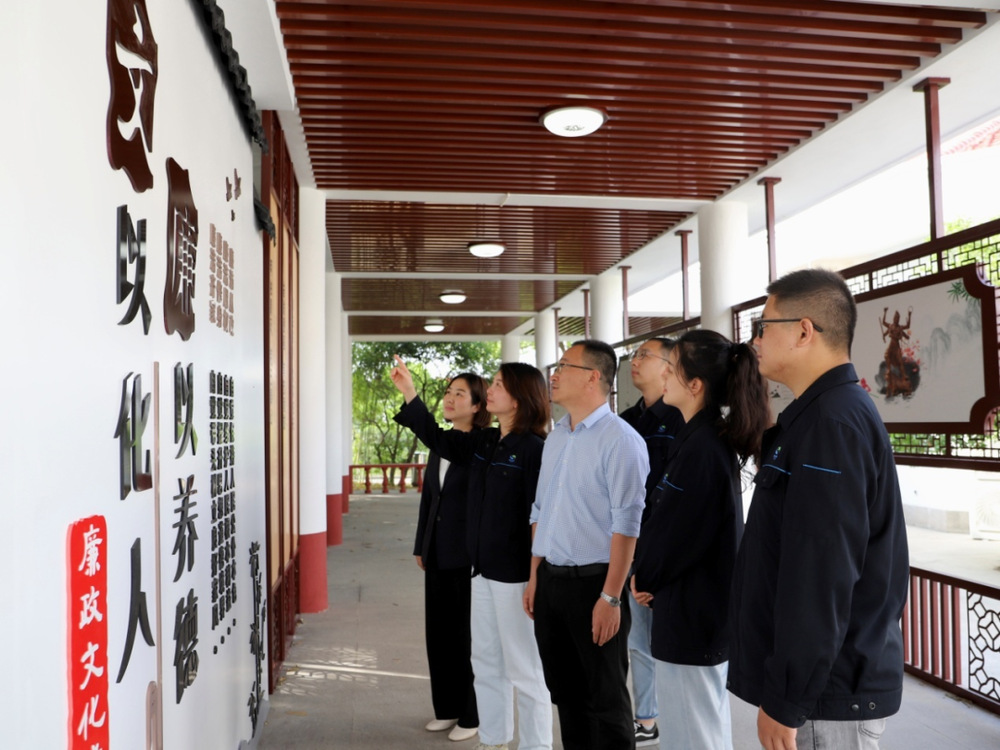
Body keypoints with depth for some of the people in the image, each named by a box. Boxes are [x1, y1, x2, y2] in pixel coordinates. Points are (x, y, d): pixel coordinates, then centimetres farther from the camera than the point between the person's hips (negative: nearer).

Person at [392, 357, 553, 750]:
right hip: (483, 569, 9)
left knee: (524, 668, 5)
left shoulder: (534, 449, -16)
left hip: (516, 573, -8)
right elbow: (437, 438, 18)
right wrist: (409, 393, 12)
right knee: (485, 661, 19)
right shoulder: (483, 443, 7)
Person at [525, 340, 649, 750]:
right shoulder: (555, 437, 11)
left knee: (605, 700, 8)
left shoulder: (620, 439, -14)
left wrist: (611, 597, -19)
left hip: (592, 581, -7)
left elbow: (626, 523, -17)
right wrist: (534, 577, 13)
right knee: (565, 692, 19)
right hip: (551, 580, 7)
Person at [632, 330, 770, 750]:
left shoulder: (702, 449, -23)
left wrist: (644, 577, -2)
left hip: (690, 614, -10)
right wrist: (649, 575, 6)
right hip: (704, 608, 10)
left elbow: (672, 534, -19)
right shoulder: (710, 438, 7)